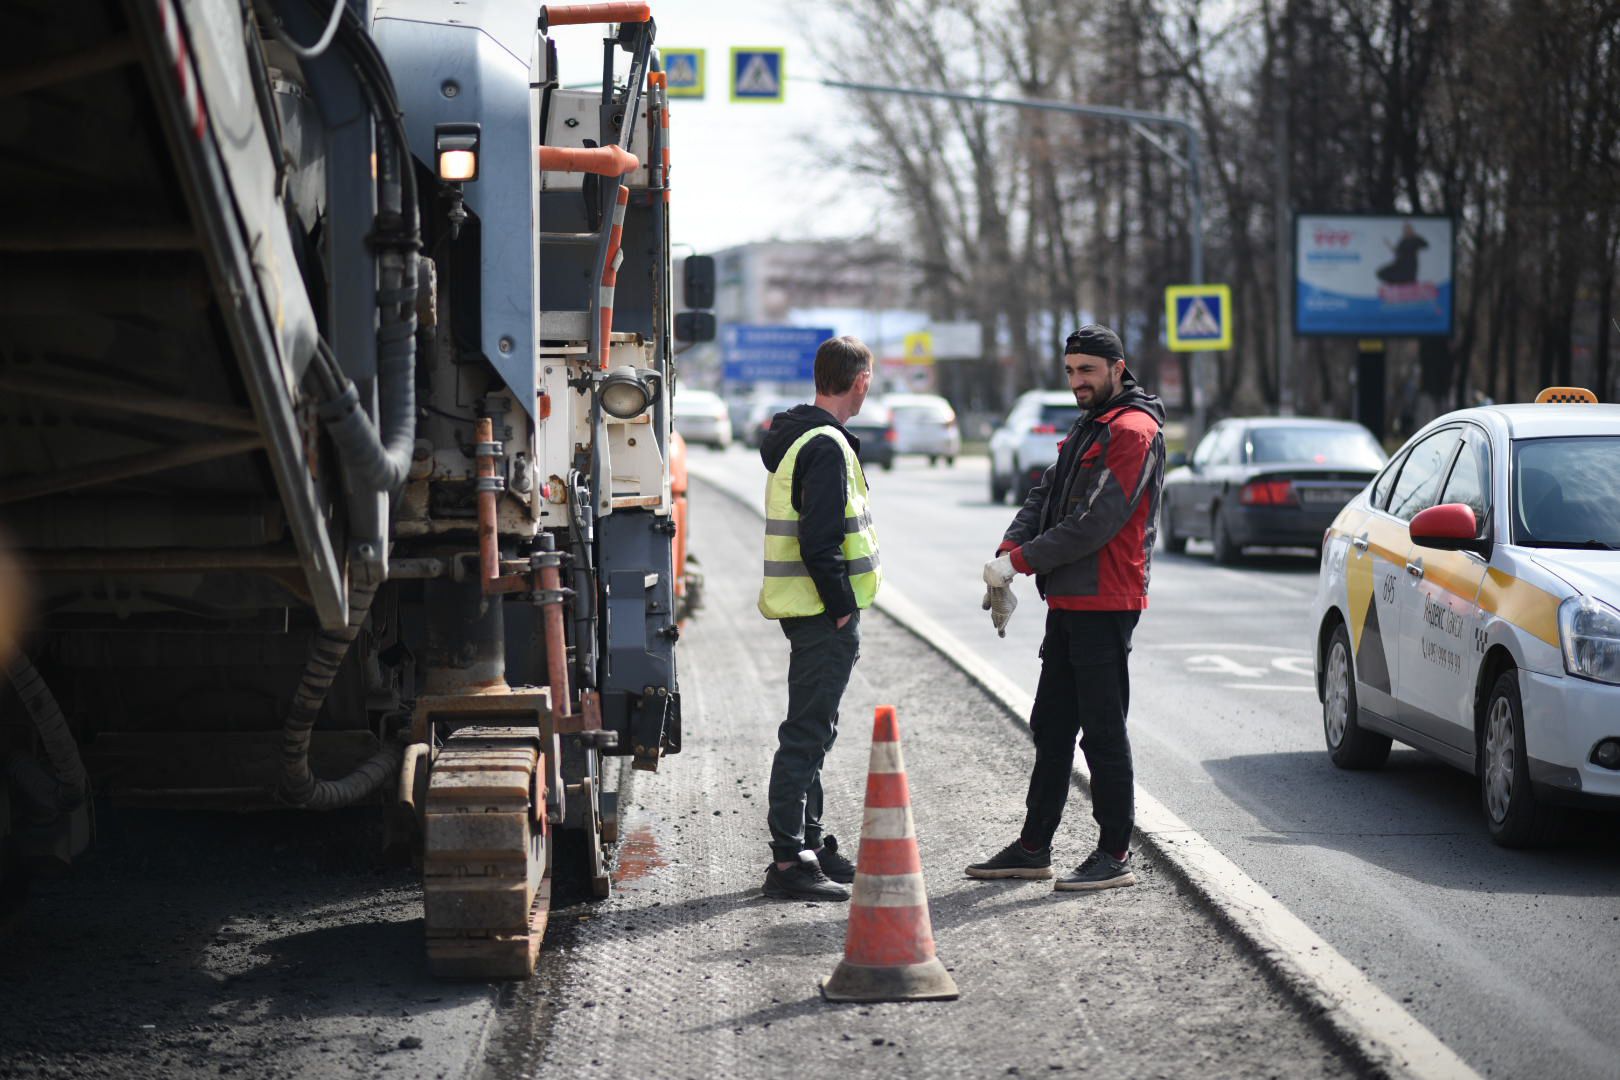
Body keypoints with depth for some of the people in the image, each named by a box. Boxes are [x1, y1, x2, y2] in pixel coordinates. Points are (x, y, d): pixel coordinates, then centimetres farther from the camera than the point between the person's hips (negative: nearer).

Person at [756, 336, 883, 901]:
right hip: (824, 613, -11)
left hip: (808, 612, 11)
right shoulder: (827, 446, -17)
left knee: (812, 731, 19)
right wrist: (843, 607, -18)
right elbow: (820, 542, -24)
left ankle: (809, 843, 29)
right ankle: (789, 861, -8)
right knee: (806, 734, -9)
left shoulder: (796, 436, 15)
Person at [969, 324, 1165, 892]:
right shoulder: (1086, 429, 19)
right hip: (1068, 601, 10)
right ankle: (1034, 847, 21)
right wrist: (1008, 552, -5)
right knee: (1051, 728, 14)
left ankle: (1116, 855, 3)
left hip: (1104, 605, -10)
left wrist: (1020, 561, -19)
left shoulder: (1133, 431, -13)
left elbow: (1095, 523, -21)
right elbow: (1044, 498, 14)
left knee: (1102, 733, -4)